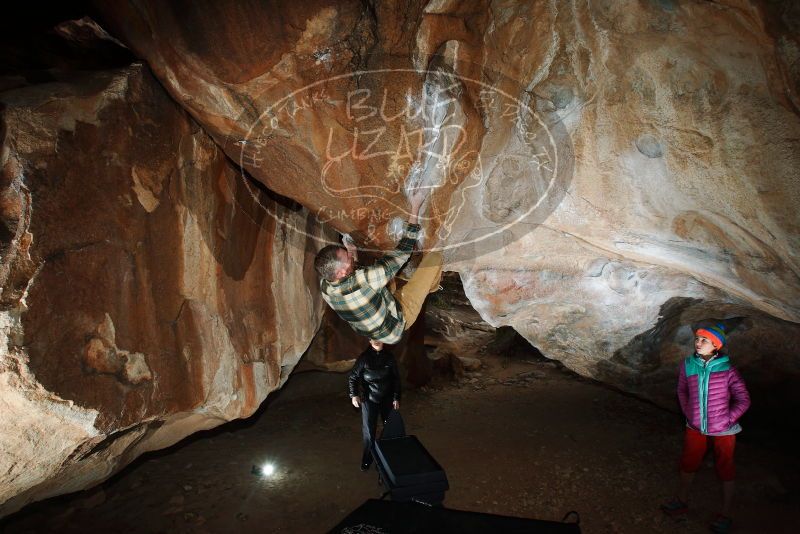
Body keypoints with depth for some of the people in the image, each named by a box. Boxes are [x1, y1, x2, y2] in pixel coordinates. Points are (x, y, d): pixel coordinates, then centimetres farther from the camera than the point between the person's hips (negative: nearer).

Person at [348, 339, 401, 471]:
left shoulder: (389, 357, -5)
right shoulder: (364, 357, -11)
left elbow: (396, 379, 2)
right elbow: (353, 377, -5)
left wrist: (396, 398, 0)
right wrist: (354, 395, -17)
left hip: (387, 399, 2)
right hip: (369, 400, -2)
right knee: (369, 431, 3)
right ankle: (367, 459, 21)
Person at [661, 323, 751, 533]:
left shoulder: (727, 369, -18)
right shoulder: (687, 365, -8)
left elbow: (743, 400, -10)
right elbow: (682, 390, 8)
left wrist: (727, 420, -13)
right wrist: (688, 413, 3)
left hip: (723, 431, -3)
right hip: (695, 427, 4)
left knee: (725, 470, 13)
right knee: (688, 464, 18)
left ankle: (725, 514, 30)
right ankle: (682, 501, 39)